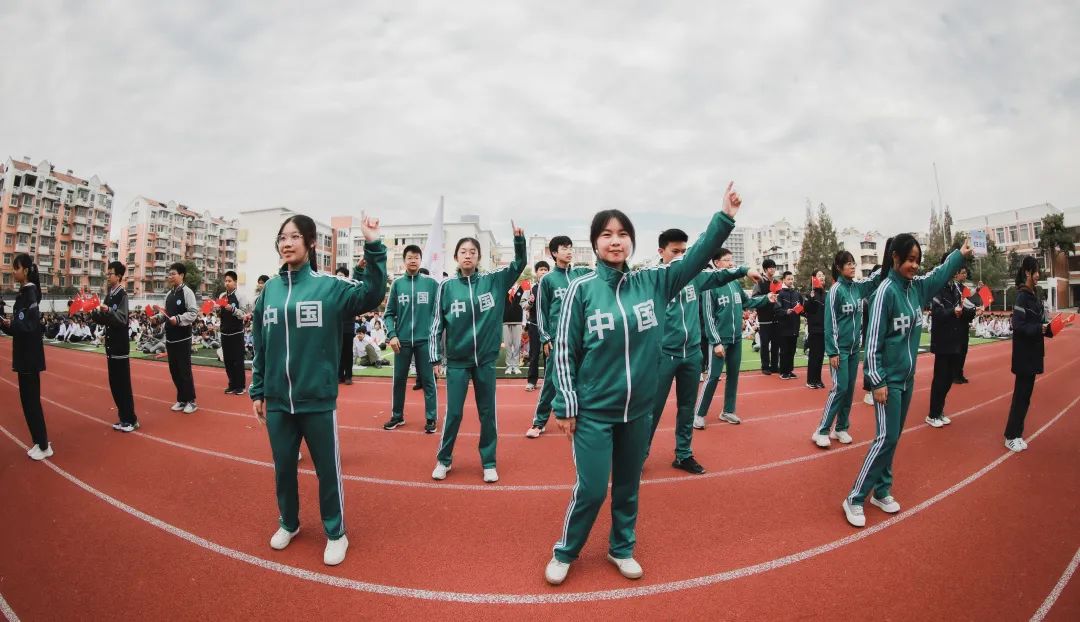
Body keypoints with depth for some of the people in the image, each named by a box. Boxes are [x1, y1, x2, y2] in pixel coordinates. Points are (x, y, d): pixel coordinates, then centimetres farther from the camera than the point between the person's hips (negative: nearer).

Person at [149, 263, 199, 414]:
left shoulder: (187, 292, -9)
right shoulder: (169, 295, 12)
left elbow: (193, 313, -16)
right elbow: (165, 314, 17)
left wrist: (178, 319, -28)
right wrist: (157, 318, -2)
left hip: (183, 338, -7)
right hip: (170, 338, 7)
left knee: (184, 370, -2)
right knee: (174, 369, 13)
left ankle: (191, 400, 10)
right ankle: (181, 399, 24)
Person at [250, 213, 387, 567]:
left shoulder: (329, 286, -7)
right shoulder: (269, 289, 5)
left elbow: (371, 296, -24)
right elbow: (259, 345, 11)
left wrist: (373, 248, -32)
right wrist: (257, 391, 12)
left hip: (318, 400, -4)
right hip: (277, 401, 4)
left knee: (327, 469, 8)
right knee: (283, 467, 19)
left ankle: (336, 534, 28)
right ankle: (288, 524, 43)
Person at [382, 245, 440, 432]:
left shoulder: (431, 283, 0)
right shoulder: (397, 284, 4)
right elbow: (389, 313, 4)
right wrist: (392, 335, -6)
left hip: (424, 340, -2)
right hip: (402, 340, 2)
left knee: (428, 380, 4)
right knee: (399, 379, 12)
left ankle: (431, 418, 15)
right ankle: (397, 416, 27)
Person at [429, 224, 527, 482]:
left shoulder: (493, 281, -1)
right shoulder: (446, 286, -3)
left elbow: (519, 264, -1)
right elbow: (437, 324, 0)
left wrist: (519, 239, -17)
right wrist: (435, 357, -1)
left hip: (486, 359, 1)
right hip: (457, 360, -1)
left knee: (488, 413, 11)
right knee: (453, 413, 8)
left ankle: (489, 463, 25)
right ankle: (444, 460, 27)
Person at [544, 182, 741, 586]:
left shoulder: (652, 281, 0)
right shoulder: (582, 288, -9)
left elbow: (696, 259, -2)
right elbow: (564, 351, -7)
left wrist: (724, 218, -12)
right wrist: (565, 405, -8)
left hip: (638, 409, 4)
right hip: (593, 411, -3)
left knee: (628, 486, 18)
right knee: (591, 489, 2)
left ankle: (621, 549, 41)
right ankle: (564, 553, 28)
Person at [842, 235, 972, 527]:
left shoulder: (916, 286, 2)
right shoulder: (886, 290, -18)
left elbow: (940, 274, 28)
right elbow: (873, 340, -18)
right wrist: (877, 382, -19)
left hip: (907, 377, 7)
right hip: (888, 378, -7)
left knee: (893, 437, 13)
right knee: (886, 438, -9)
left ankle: (881, 491, 25)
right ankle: (854, 499, 0)